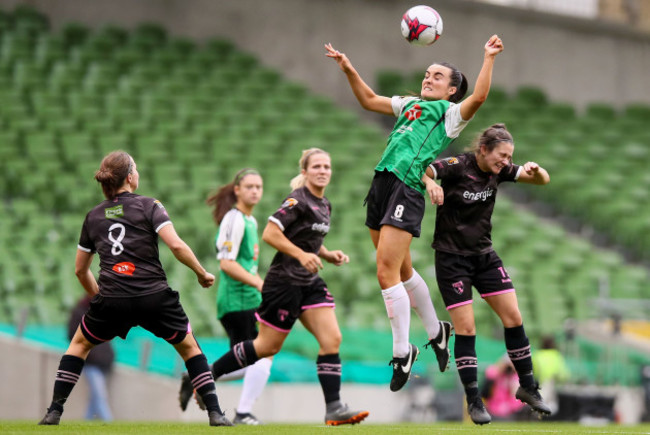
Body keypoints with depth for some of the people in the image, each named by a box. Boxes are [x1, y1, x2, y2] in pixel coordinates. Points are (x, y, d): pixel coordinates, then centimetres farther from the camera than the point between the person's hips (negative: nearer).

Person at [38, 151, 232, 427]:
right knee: (189, 347, 18)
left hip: (111, 300, 2)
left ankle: (54, 411, 14)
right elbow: (176, 245, -12)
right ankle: (215, 413, 8)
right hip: (154, 298, -2)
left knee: (80, 344, 25)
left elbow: (80, 269, 21)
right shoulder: (149, 206, 1)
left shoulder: (93, 216, 14)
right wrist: (202, 274, 2)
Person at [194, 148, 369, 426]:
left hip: (310, 283, 8)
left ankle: (334, 409, -10)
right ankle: (207, 373, 17)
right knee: (268, 346, 1)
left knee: (332, 339, -7)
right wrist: (302, 254, -25)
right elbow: (269, 234, -20)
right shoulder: (298, 200, -14)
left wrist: (328, 255, 9)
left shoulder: (324, 205, 13)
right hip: (284, 282, -8)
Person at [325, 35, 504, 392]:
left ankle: (402, 353, -5)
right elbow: (368, 100, 34)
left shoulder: (450, 113, 6)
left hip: (407, 189, -8)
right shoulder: (409, 105, 26)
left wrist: (489, 58, -14)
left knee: (387, 273, -13)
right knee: (401, 270, 17)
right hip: (382, 183, 8)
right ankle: (436, 332, 34)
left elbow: (479, 97, -12)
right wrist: (349, 70, 25)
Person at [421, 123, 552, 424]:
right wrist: (430, 183, -50)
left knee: (514, 318, 2)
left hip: (484, 255, 6)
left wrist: (535, 170, -21)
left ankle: (528, 388, 17)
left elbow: (542, 180, 2)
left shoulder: (498, 171, -2)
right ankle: (473, 401, 3)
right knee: (465, 329, -7)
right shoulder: (457, 166, -19)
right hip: (452, 259, -6)